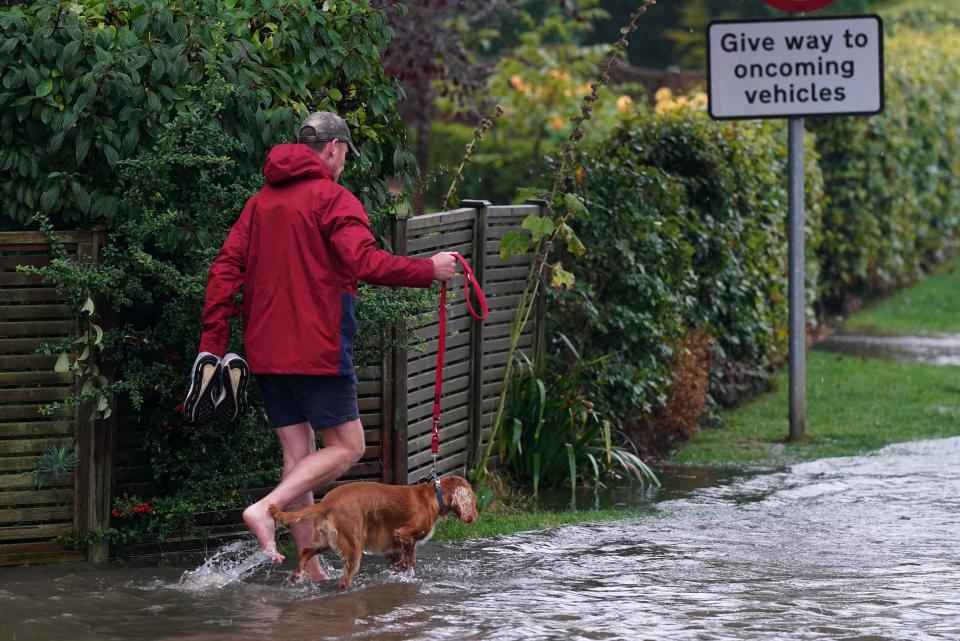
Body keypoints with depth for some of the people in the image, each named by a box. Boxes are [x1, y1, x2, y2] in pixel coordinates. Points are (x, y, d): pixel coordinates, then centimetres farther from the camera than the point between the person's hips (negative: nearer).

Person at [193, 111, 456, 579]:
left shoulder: (261, 202, 16)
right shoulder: (333, 198, -7)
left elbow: (225, 269, 10)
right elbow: (366, 261, -20)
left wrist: (212, 344, 8)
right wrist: (429, 270, -8)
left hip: (265, 349, 7)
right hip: (317, 348, -7)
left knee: (298, 453, 9)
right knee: (346, 447, 1)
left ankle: (312, 570, 7)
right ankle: (266, 509, -17)